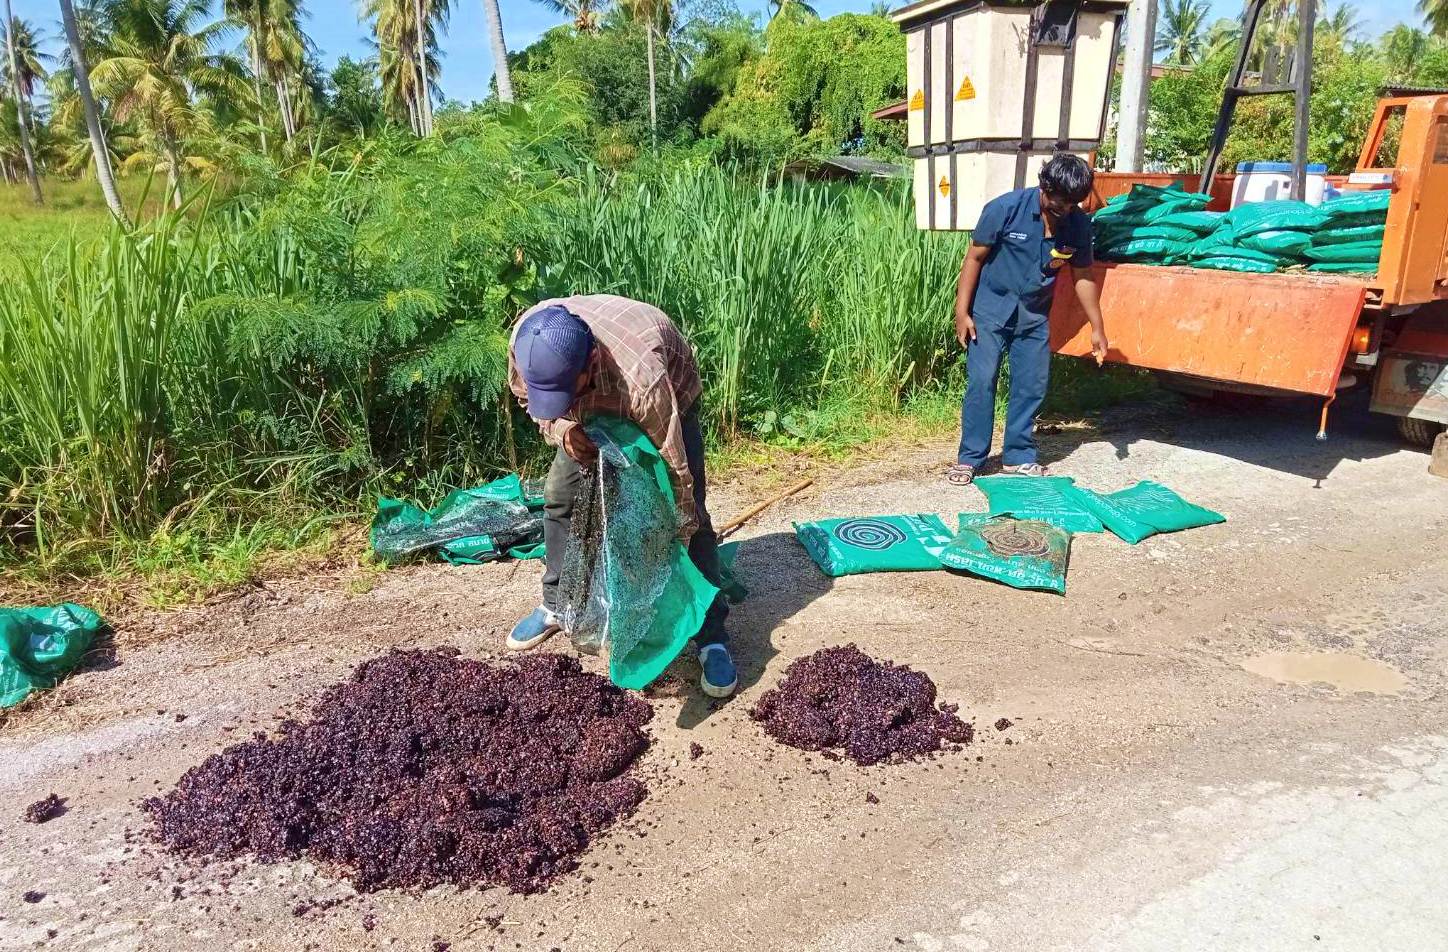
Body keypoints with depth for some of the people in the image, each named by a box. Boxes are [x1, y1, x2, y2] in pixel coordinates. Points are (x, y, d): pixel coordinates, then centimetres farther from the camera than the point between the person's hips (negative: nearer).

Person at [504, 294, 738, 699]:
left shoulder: (643, 378, -49)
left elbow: (673, 470, -39)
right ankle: (557, 604, 21)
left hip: (671, 395, -5)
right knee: (559, 494, 2)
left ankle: (712, 637, -6)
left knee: (690, 511, -15)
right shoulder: (527, 340, -34)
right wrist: (559, 426, -31)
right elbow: (524, 393, -9)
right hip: (593, 409, 5)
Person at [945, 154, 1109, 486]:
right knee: (981, 381, -8)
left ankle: (1019, 456, 17)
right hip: (991, 308, -4)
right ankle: (969, 457, 1)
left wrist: (1097, 328, 5)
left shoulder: (1079, 224, -6)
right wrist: (962, 312, -13)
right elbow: (974, 258, -11)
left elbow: (1083, 276, 4)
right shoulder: (1006, 208, -18)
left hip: (1034, 315, 4)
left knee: (1032, 385, 5)